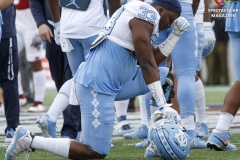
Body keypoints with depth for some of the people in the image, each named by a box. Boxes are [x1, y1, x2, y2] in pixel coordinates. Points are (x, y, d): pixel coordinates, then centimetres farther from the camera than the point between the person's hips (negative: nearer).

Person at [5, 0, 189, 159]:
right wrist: (163, 106, -12)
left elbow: (152, 60, 20)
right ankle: (30, 140, -4)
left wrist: (176, 35, 16)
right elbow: (147, 65, -13)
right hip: (97, 86, -11)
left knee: (165, 77, 12)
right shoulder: (146, 15, -11)